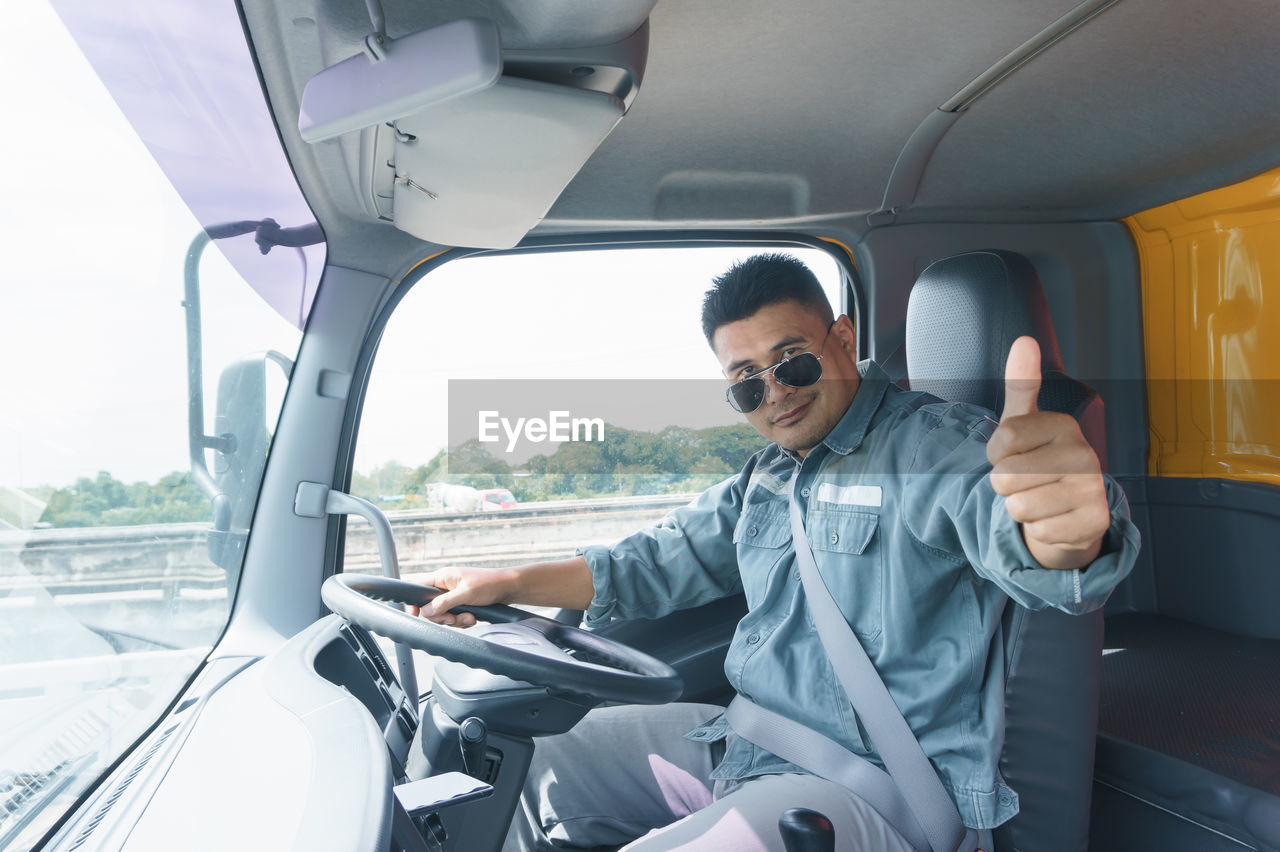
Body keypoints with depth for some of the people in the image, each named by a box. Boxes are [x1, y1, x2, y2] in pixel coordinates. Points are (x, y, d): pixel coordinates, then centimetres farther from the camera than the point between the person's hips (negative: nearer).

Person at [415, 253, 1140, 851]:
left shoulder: (934, 443, -14)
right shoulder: (767, 478, 13)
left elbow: (999, 517, -36)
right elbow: (659, 564, 20)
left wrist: (1064, 533, -61)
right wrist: (507, 584, 11)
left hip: (881, 789, -8)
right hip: (745, 744, 8)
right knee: (549, 763, 10)